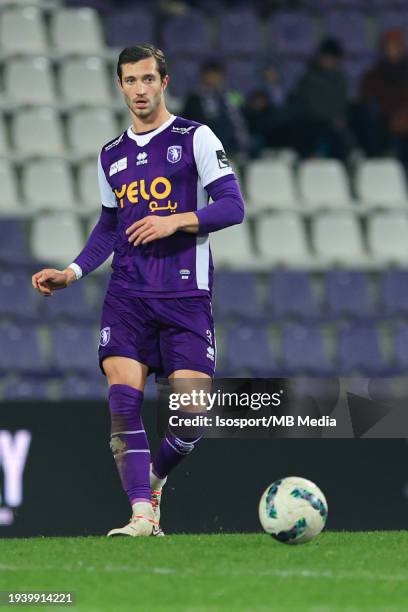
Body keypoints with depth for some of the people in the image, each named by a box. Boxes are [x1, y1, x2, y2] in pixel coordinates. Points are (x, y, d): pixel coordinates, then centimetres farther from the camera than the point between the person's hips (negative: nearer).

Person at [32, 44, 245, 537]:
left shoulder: (195, 139, 1)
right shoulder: (111, 156, 16)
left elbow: (232, 206, -5)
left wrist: (177, 221, -18)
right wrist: (71, 273, 12)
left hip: (186, 297, -3)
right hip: (127, 296, 3)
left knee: (192, 414, -9)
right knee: (123, 400, -16)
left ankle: (152, 481, 19)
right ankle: (142, 513, -15)